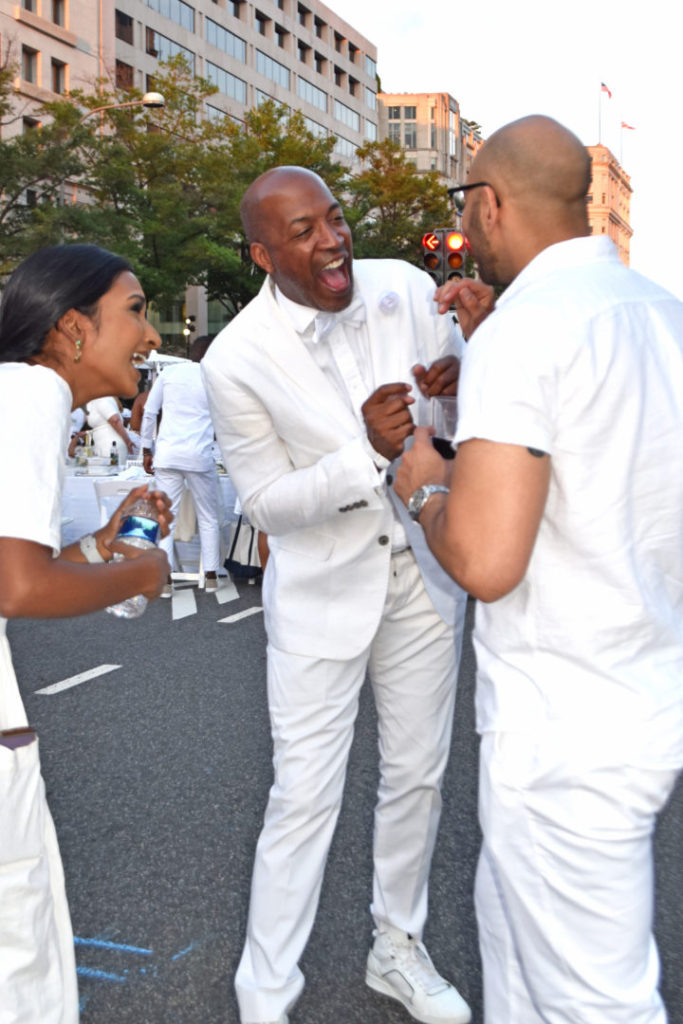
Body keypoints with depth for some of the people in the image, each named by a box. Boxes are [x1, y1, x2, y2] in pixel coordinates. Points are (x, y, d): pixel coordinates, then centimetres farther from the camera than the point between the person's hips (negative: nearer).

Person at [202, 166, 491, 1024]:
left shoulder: (404, 288, -10)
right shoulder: (236, 361, -19)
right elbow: (265, 503, -12)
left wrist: (460, 382, -22)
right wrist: (366, 452, -29)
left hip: (422, 573, 4)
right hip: (321, 589, -4)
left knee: (416, 776, 17)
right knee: (305, 797, 3)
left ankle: (398, 951, 41)